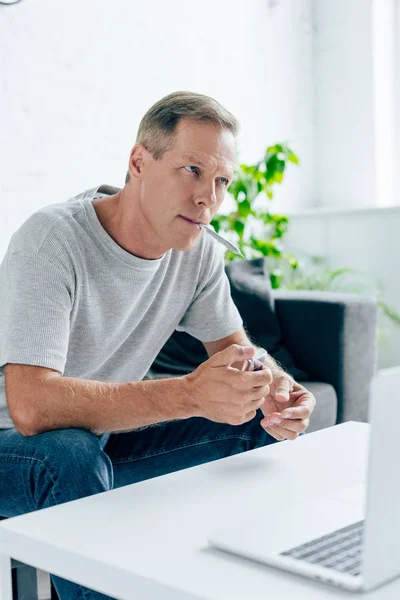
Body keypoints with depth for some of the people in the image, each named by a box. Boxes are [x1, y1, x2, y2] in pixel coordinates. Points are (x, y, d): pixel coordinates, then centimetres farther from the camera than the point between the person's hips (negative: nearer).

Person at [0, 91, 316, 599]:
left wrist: (274, 385, -19)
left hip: (108, 434, 6)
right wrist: (191, 394, -44)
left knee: (264, 423, -4)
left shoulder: (199, 252, -7)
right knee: (71, 455, -39)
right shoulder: (53, 239, -28)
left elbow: (234, 344, 6)